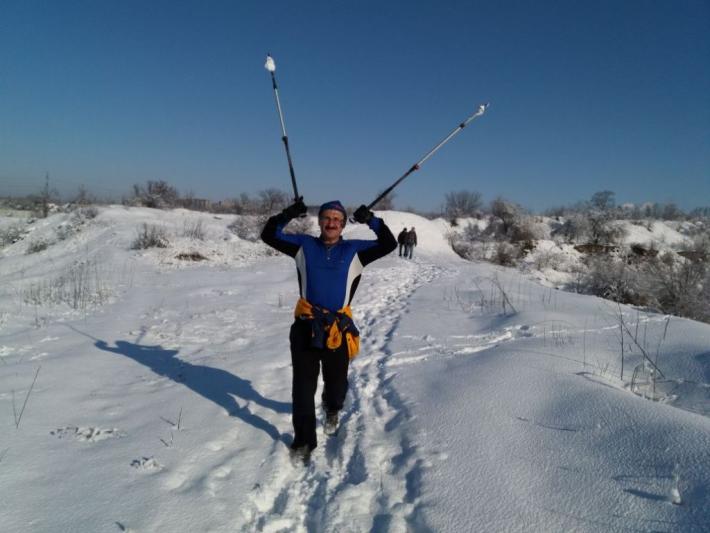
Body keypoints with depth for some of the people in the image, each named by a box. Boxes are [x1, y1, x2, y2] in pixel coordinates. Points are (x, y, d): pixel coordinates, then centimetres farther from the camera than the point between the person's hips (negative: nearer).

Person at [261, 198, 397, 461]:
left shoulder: (355, 250, 6)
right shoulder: (304, 245, 8)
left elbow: (389, 244, 0)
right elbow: (269, 236, 8)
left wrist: (372, 221, -6)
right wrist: (287, 215, -4)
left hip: (338, 329, 0)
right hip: (305, 326, 0)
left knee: (337, 382, 15)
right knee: (303, 387, 5)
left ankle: (332, 409, 51)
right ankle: (304, 440, 21)